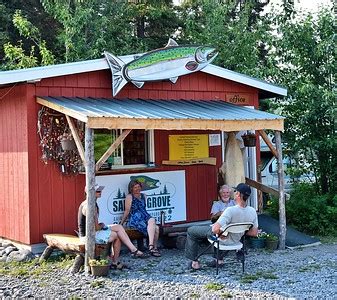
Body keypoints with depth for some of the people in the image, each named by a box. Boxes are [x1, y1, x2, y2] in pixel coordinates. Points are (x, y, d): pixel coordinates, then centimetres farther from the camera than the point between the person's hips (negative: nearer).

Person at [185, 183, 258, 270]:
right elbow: (254, 233, -5)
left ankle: (195, 262, 17)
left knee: (191, 231, 11)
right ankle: (219, 260, 38)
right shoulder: (252, 211, -17)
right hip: (236, 240, 6)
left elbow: (215, 229, -39)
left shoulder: (231, 210, -37)